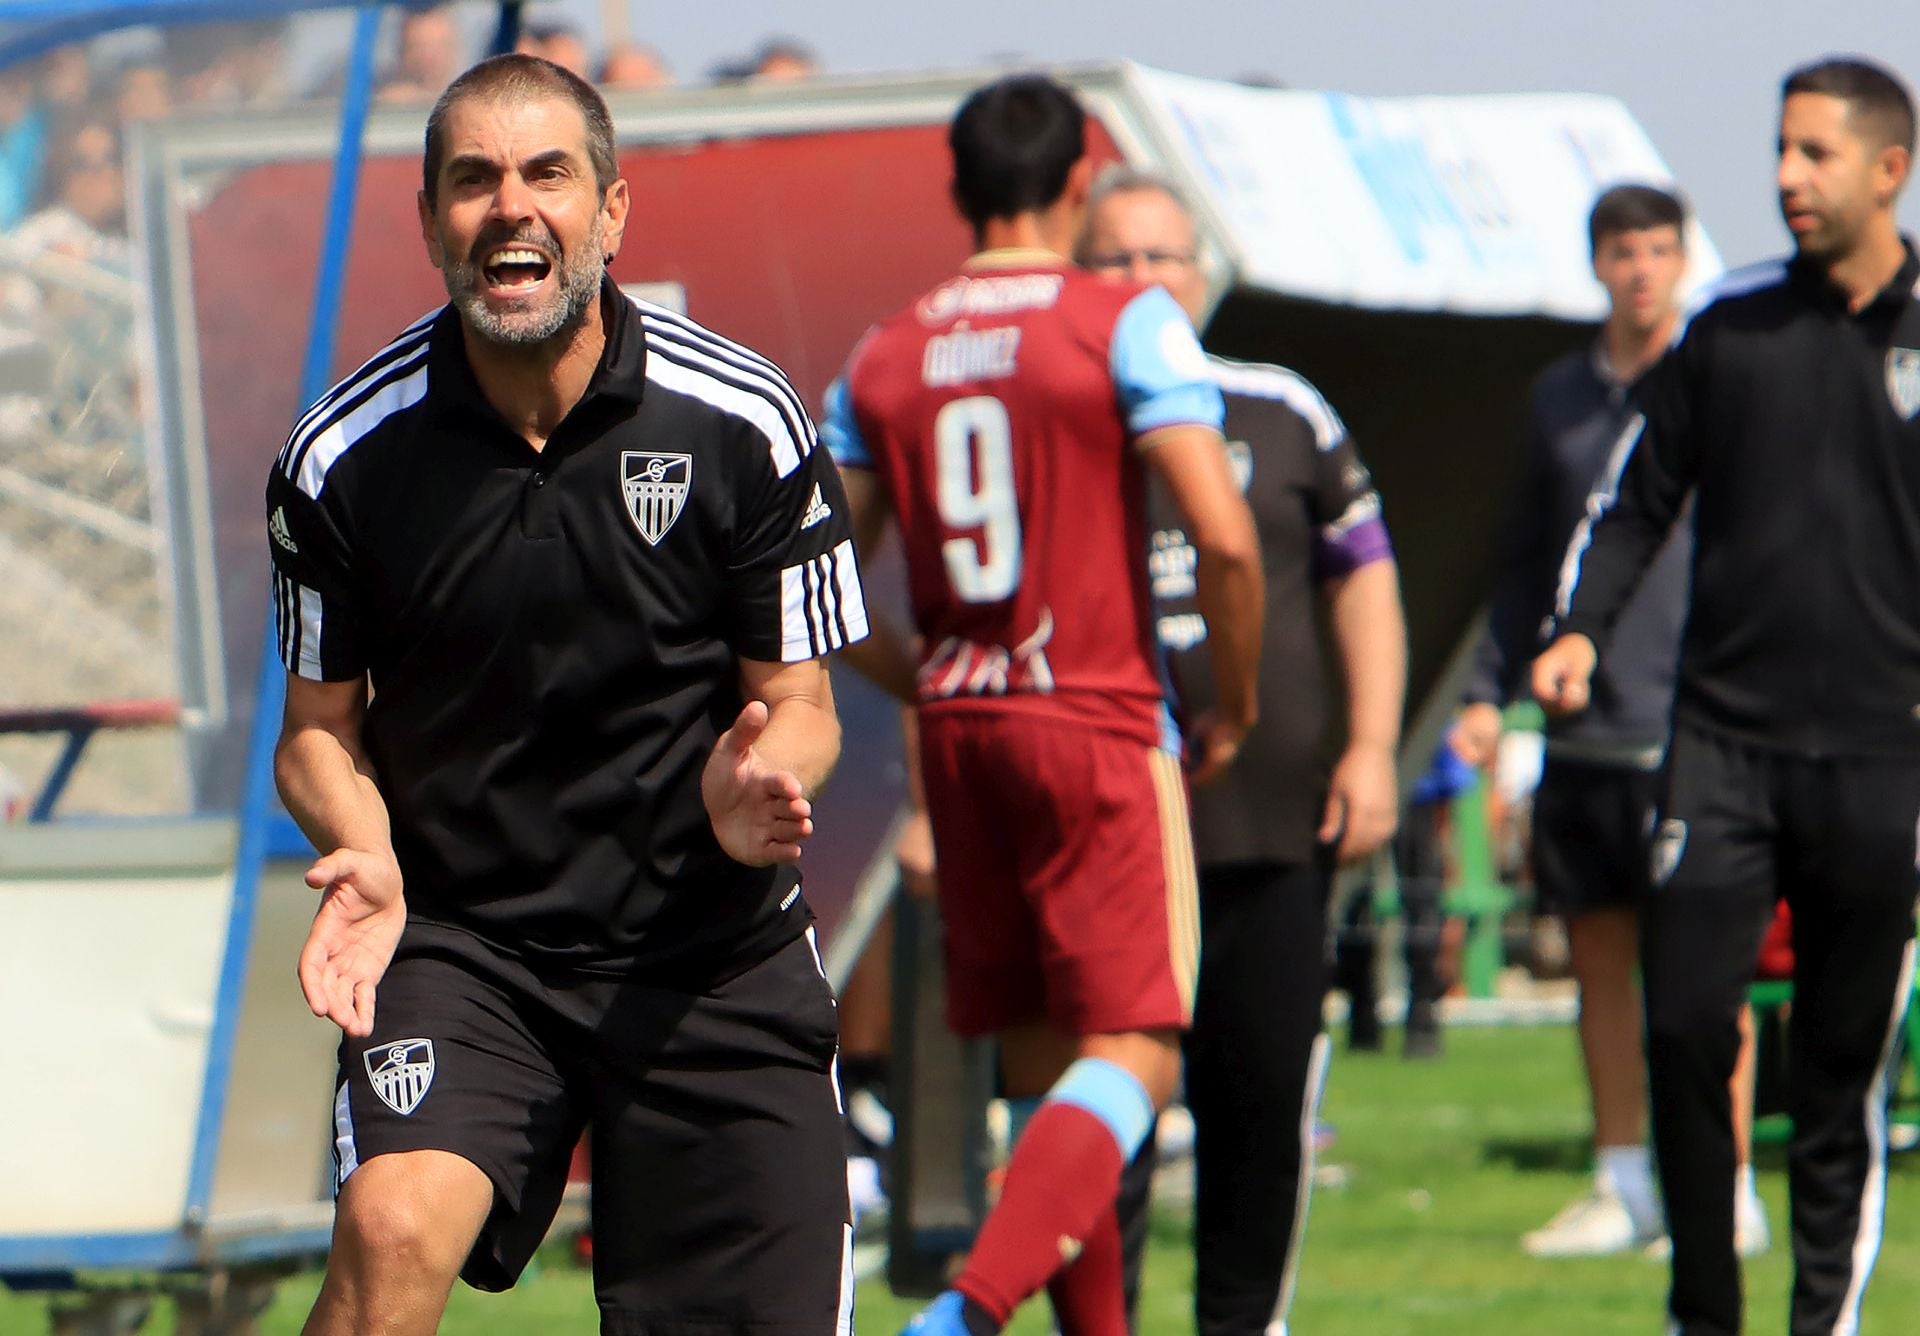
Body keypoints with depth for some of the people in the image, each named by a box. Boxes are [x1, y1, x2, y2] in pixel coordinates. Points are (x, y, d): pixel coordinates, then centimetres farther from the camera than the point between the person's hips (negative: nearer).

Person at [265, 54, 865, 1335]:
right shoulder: (345, 452, -6)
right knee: (392, 1229, -27)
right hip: (456, 948, -1)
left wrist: (762, 782, -21)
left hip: (714, 952, 1)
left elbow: (799, 701, 2)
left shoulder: (743, 422, -6)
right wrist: (368, 856, -16)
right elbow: (319, 724, 6)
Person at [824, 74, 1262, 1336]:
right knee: (1132, 1052, -5)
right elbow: (1226, 538, -16)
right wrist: (1234, 706, -1)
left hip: (959, 731, 5)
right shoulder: (1128, 327, -7)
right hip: (1099, 725, -5)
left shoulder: (884, 357, 8)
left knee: (1040, 1065, 13)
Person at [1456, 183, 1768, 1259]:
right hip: (1580, 734, 5)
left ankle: (1729, 1193, 0)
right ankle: (1624, 1187, 15)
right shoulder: (1560, 396, 13)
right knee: (1601, 956, 8)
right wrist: (1490, 692, 10)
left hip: (1688, 728, -5)